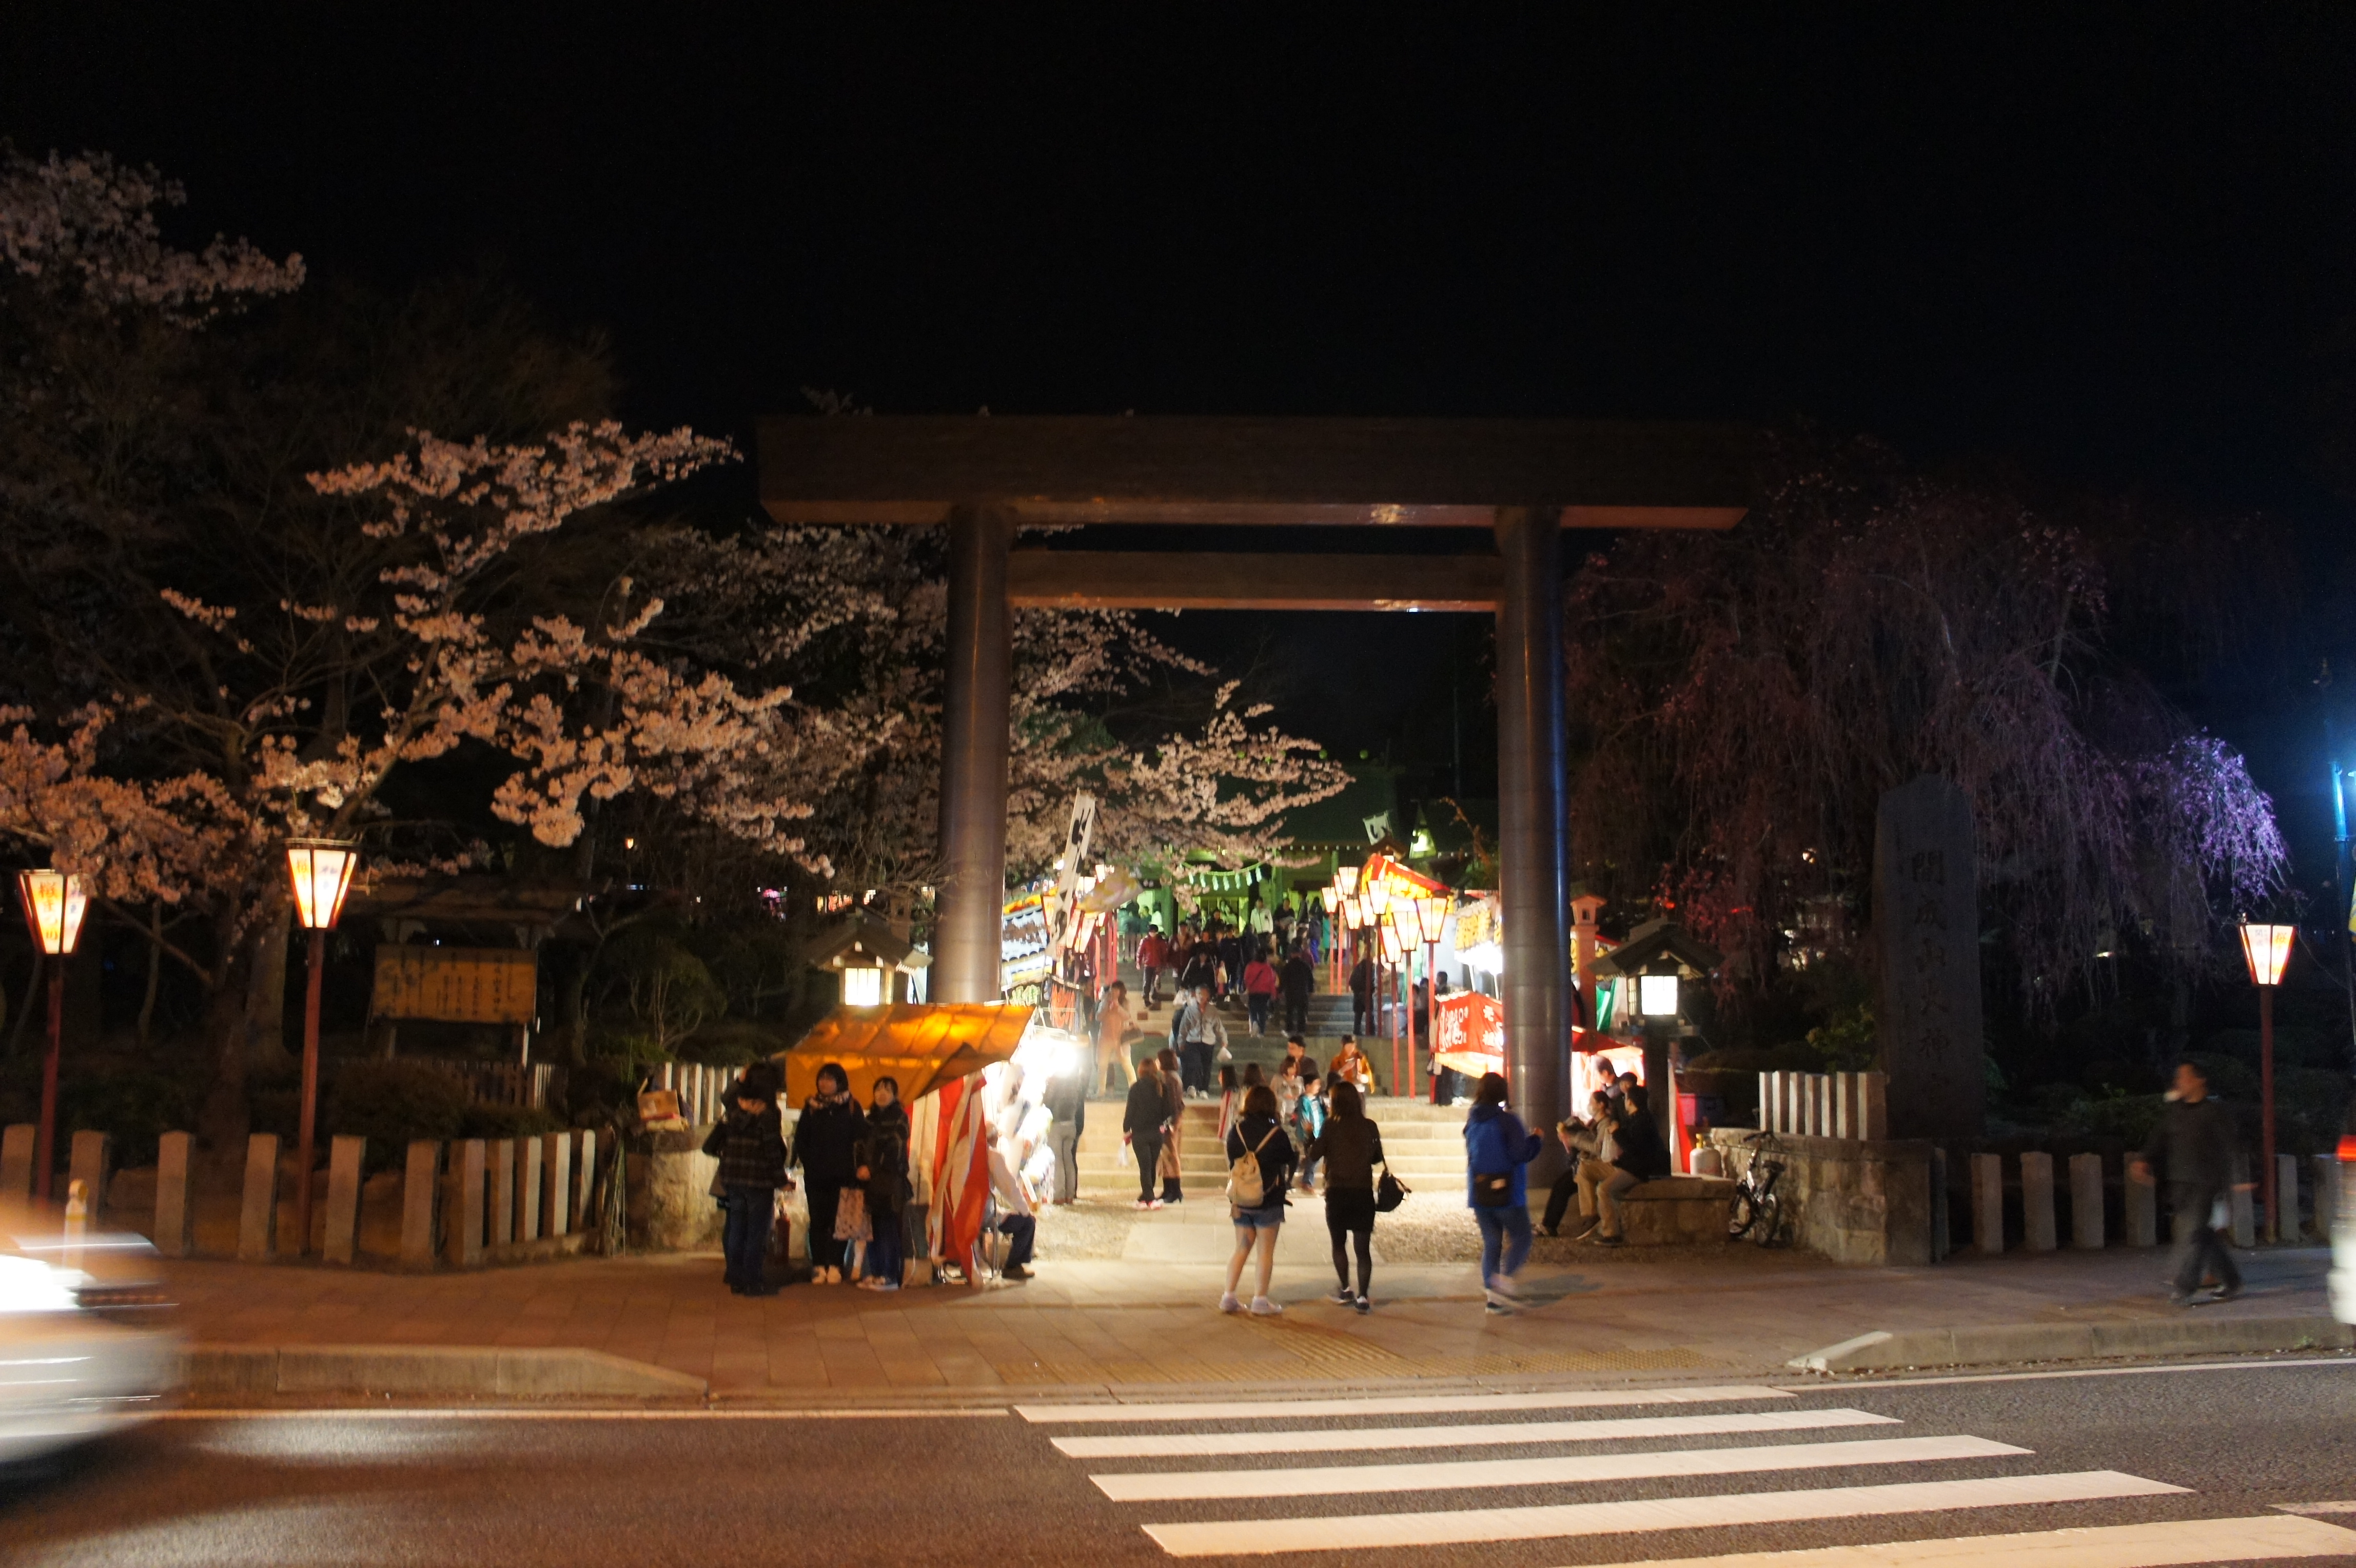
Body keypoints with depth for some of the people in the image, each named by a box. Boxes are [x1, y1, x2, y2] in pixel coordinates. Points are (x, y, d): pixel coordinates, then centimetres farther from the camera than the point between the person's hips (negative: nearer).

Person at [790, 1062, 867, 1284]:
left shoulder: (851, 1107, 4)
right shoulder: (811, 1106, 9)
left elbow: (860, 1139, 2)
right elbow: (800, 1139, 10)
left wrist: (854, 1167, -7)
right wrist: (807, 1163, -1)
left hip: (841, 1175, -2)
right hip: (815, 1175, 2)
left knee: (838, 1221, -3)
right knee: (818, 1221, 3)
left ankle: (834, 1266, 0)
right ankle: (818, 1267, 7)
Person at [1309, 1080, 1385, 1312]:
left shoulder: (1331, 1127, -10)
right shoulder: (1370, 1127, -4)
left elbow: (1314, 1156, -4)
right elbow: (1377, 1158, 7)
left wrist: (1311, 1137, 12)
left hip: (1337, 1193, -1)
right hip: (1364, 1194, 1)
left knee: (1339, 1243, 18)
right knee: (1363, 1247, 4)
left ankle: (1345, 1290, 21)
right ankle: (1362, 1297, -1)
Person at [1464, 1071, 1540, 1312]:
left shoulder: (1472, 1122, 7)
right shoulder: (1507, 1120, -14)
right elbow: (1521, 1154, -17)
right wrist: (1534, 1139, -1)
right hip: (1507, 1193, -6)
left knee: (1491, 1244, 10)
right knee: (1521, 1238, 6)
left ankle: (1494, 1297, 7)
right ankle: (1503, 1279, -14)